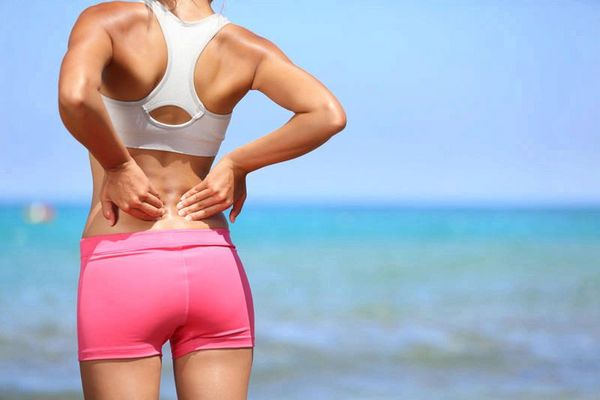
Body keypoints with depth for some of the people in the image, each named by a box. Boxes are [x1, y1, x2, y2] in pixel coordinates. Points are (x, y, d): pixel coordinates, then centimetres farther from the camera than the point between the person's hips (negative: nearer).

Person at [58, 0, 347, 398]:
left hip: (121, 272, -3)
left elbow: (75, 95, -28)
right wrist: (236, 165, -2)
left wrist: (117, 167, -11)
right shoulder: (245, 48, 2)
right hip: (215, 269, 3)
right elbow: (328, 115, -13)